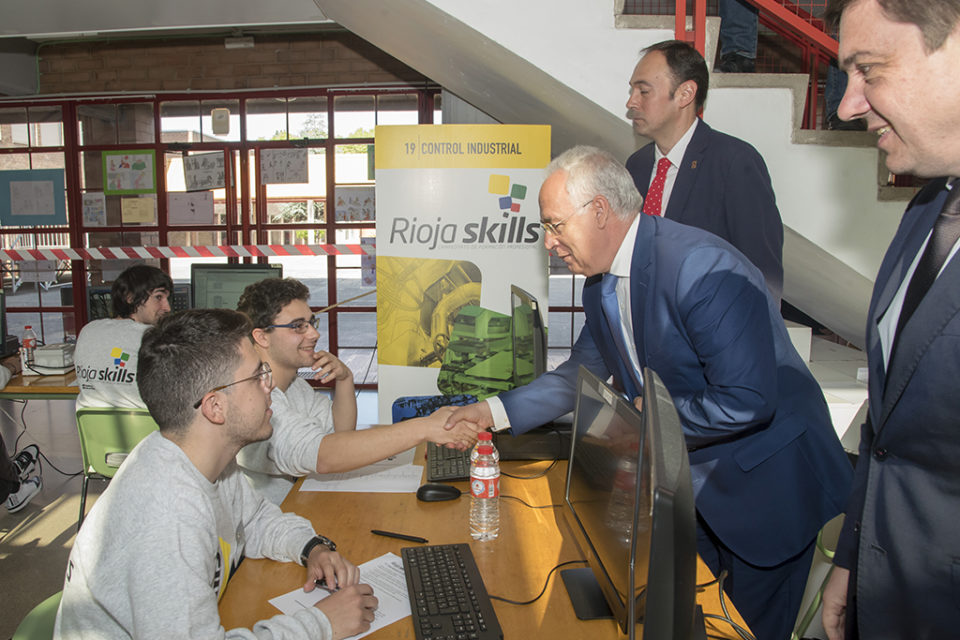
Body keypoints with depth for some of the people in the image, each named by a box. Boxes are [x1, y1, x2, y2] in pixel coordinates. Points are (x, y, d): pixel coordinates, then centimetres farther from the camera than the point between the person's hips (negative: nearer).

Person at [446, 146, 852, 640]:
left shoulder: (703, 269, -29)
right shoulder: (601, 281, -1)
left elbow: (746, 401, -32)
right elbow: (581, 373, 10)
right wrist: (495, 411, 2)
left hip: (764, 483, -7)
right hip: (687, 482, 7)